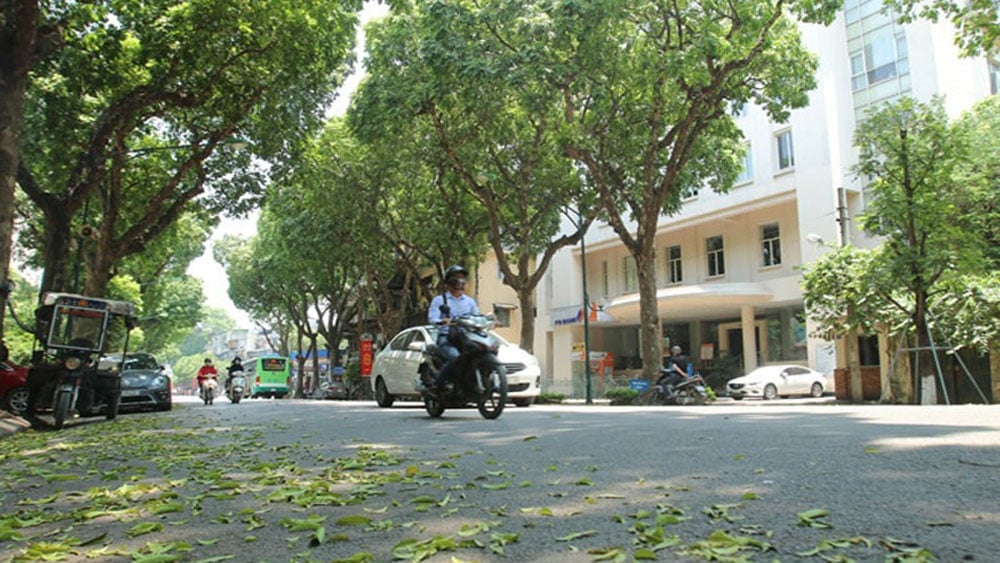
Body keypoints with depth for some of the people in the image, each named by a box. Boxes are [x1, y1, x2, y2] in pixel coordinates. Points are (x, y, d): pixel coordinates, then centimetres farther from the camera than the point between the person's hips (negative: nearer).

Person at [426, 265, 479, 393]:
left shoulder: (470, 301, 23)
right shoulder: (439, 300, 9)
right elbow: (431, 318, -6)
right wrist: (443, 321, -28)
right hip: (446, 337, -4)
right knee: (455, 356, -35)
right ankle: (438, 383, -19)